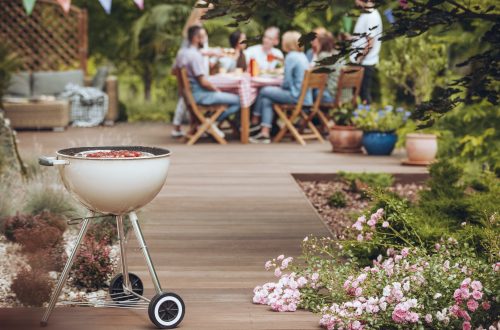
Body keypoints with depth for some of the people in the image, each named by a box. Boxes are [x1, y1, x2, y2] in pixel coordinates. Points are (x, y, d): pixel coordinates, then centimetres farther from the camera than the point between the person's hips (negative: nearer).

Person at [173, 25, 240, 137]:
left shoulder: (181, 53, 8)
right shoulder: (195, 55, -20)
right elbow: (203, 82, -23)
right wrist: (217, 90, -5)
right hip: (198, 94, -10)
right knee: (238, 100, -13)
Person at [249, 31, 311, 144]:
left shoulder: (291, 56, -12)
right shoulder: (302, 55, 15)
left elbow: (287, 82, -12)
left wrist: (281, 87, 7)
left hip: (297, 96, -9)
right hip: (305, 96, 9)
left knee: (264, 91, 0)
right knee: (266, 99, 8)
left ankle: (255, 122, 15)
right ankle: (265, 133, 2)